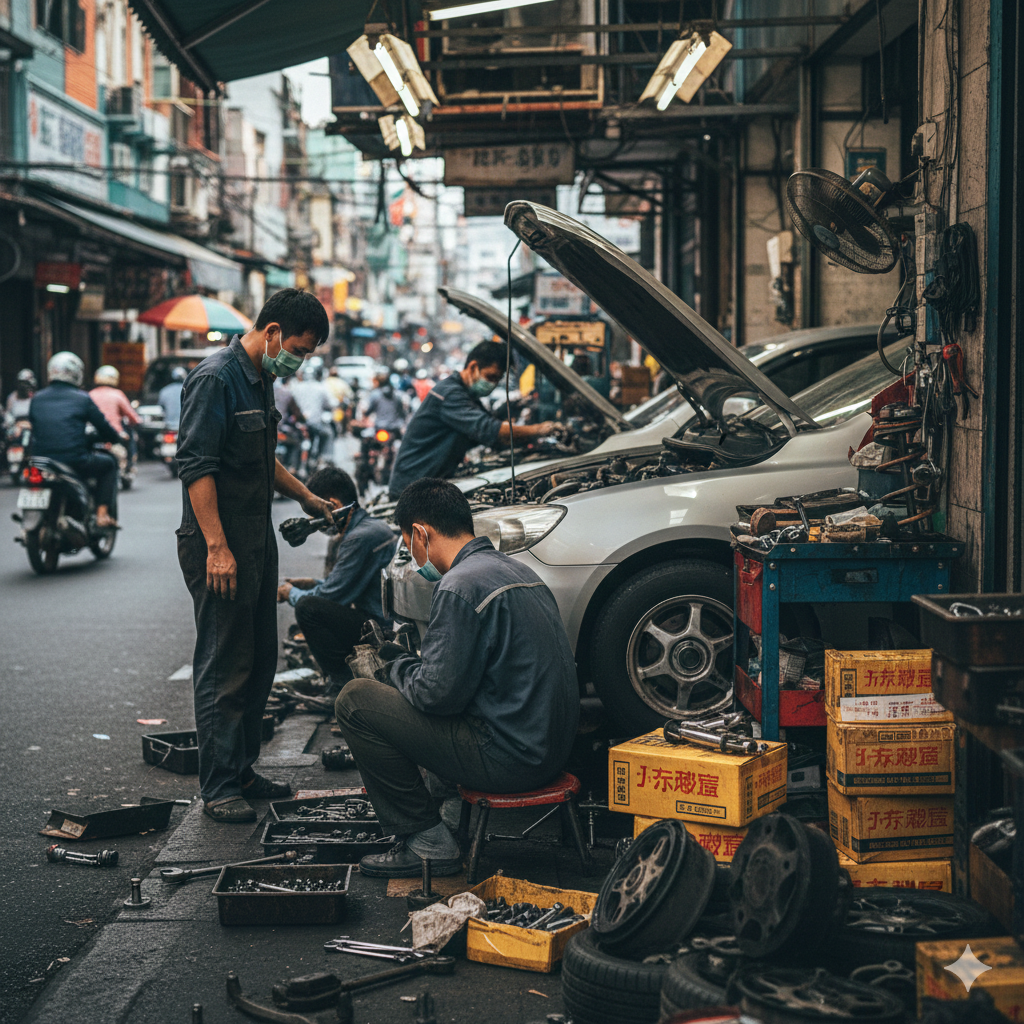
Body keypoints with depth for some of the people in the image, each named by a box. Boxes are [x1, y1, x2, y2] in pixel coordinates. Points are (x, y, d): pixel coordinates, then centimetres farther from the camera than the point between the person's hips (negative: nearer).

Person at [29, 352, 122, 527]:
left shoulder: (36, 399, 10)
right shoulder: (81, 398, -1)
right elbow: (103, 426, 4)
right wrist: (118, 437, 26)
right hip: (75, 463, -5)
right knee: (109, 463, 21)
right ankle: (102, 514, 8)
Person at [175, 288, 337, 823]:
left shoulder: (260, 380, 15)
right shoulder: (215, 379, -15)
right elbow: (196, 466, -21)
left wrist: (305, 497, 27)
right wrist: (216, 546, -24)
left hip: (257, 544, 10)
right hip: (219, 547, -10)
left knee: (259, 661, 13)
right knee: (223, 668, -5)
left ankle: (242, 770, 23)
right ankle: (218, 787, 1)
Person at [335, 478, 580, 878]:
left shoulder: (460, 586, -17)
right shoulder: (517, 570, 13)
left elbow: (437, 694, -17)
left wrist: (399, 666, 3)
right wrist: (407, 663, 19)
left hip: (508, 758, -10)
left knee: (355, 700, -5)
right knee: (403, 684, 25)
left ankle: (426, 842, -1)